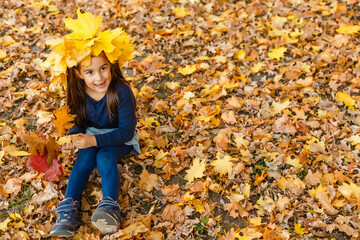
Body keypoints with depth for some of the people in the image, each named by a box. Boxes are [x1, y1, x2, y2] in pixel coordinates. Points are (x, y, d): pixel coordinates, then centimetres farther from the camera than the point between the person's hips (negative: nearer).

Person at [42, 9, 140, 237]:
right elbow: (80, 122, 4)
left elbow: (126, 131, -24)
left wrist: (96, 141, -31)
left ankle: (110, 207, -40)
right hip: (91, 137, 4)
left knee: (105, 157, -31)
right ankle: (68, 209, -32)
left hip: (119, 139, -3)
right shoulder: (79, 94, -12)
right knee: (85, 158, -24)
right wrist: (75, 136, -19)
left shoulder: (121, 92, -27)